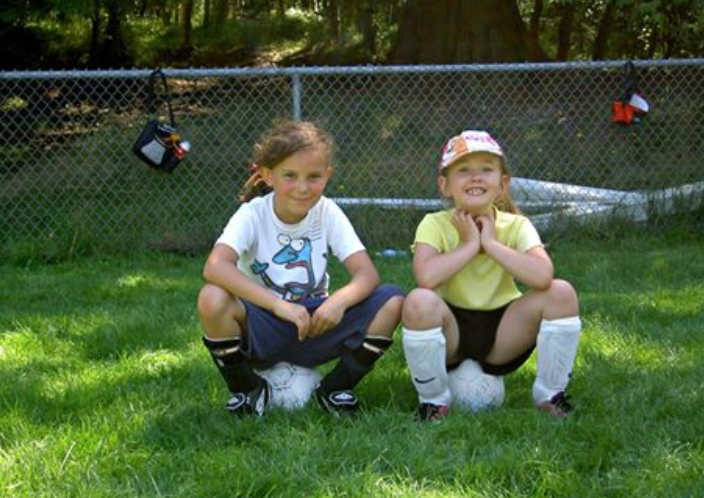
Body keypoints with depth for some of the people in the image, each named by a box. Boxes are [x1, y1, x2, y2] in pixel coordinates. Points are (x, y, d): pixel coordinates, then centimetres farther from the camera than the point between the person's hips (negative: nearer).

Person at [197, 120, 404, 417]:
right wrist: (279, 305, -41)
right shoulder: (253, 214, -15)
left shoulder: (327, 213, -6)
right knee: (212, 299, -34)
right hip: (263, 331, -2)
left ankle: (335, 388, 2)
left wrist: (341, 299, -36)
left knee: (392, 301, -18)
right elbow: (215, 267, -33)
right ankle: (247, 389, -6)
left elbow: (367, 274, -13)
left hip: (315, 325, 3)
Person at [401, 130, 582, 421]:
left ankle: (550, 393, -3)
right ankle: (434, 399, -11)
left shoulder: (516, 226, -6)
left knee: (562, 292, -22)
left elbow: (542, 276, -28)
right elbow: (426, 277, -33)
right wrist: (469, 244, -22)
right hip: (451, 331, -2)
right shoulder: (435, 225, -11)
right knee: (419, 301, -35)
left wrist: (491, 242, -22)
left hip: (502, 332, 2)